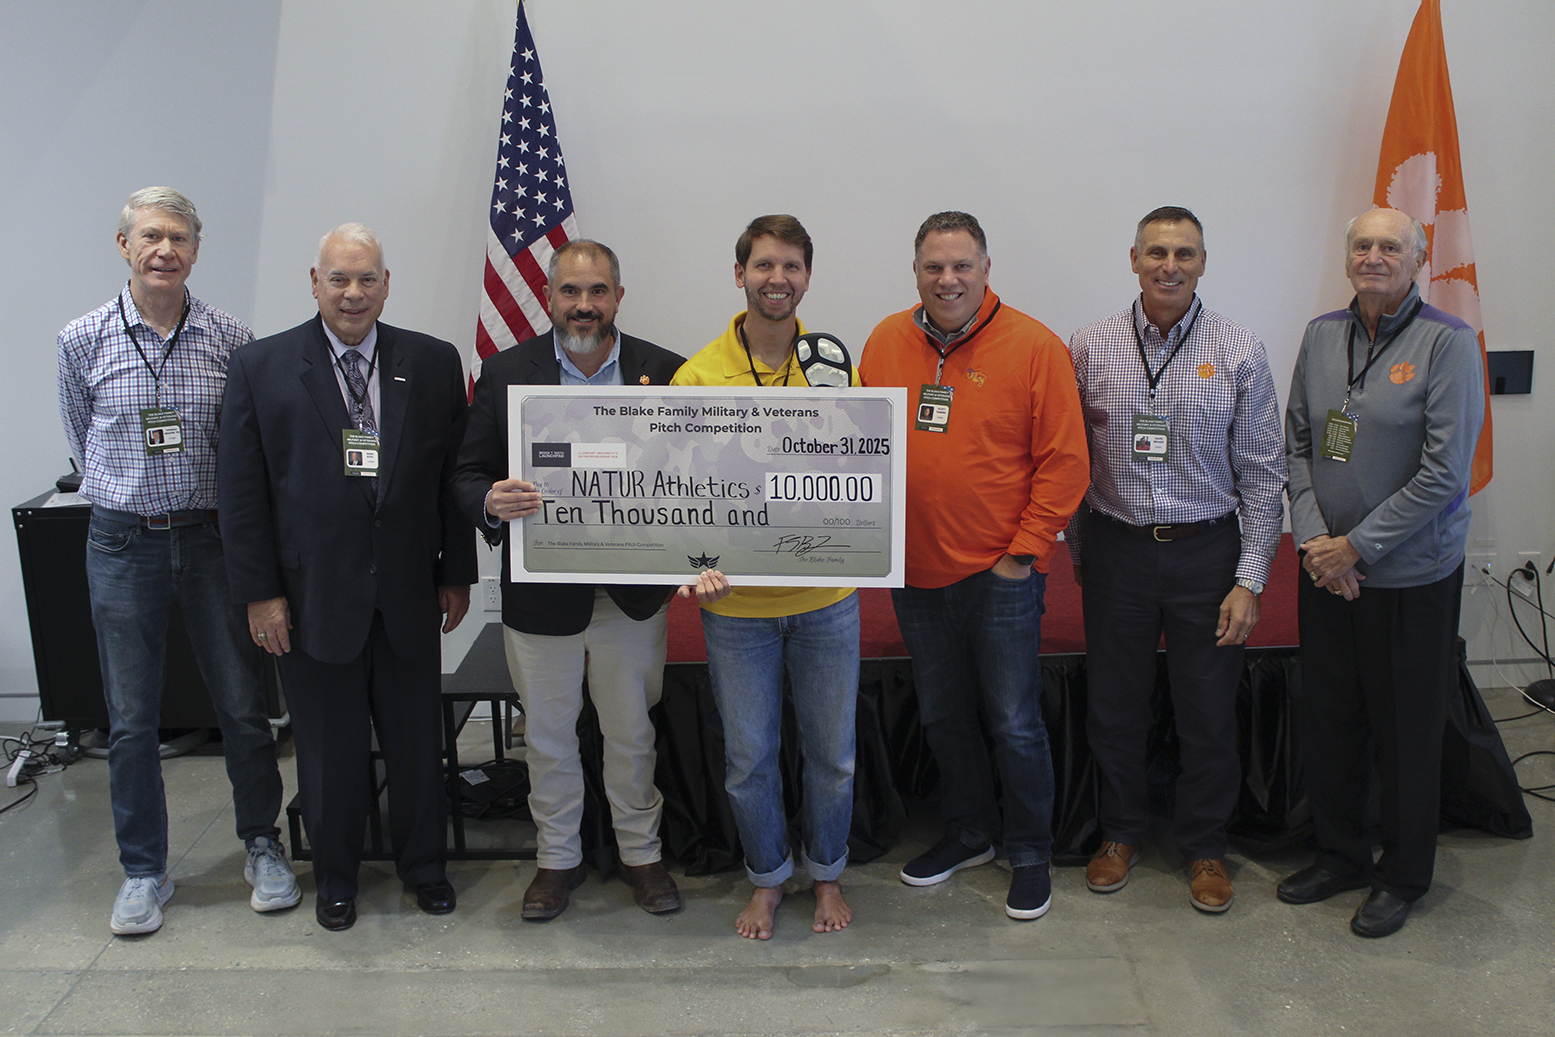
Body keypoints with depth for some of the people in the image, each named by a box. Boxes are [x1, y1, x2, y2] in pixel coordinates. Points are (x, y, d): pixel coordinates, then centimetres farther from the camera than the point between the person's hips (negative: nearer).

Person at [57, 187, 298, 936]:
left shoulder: (230, 339, -3)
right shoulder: (83, 340, -2)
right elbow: (82, 438, 12)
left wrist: (219, 506, 7)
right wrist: (128, 492, 12)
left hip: (210, 536, 0)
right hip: (122, 544, 0)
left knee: (243, 707, 6)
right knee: (131, 721, 8)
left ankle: (262, 847, 25)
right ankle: (143, 871, 23)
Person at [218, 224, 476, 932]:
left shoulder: (434, 363, 2)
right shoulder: (261, 366, -2)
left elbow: (456, 474, 5)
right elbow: (242, 492, -2)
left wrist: (457, 573, 5)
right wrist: (259, 593, -5)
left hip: (408, 594, 2)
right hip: (312, 596, -1)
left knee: (417, 739, 12)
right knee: (330, 746, 11)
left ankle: (422, 864, 33)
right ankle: (335, 874, 32)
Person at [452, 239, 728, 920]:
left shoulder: (662, 371, -2)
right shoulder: (505, 373, -2)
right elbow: (466, 475, -1)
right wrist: (491, 503, -24)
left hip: (634, 592, 0)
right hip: (541, 591, 0)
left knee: (632, 733, 15)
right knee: (547, 735, 15)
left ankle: (640, 852, 35)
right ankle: (557, 857, 34)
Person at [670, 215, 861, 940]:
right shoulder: (699, 374, -5)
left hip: (825, 598, 1)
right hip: (737, 601, -1)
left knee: (831, 751, 14)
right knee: (749, 758, 12)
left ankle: (826, 872, 37)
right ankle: (767, 878, 35)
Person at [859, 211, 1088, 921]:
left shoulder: (1034, 347, -9)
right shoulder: (886, 344, 3)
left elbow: (1063, 460, -9)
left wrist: (1026, 551, -11)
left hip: (1000, 574, -4)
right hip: (915, 572, 4)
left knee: (1014, 723, 5)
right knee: (943, 716, 18)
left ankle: (1030, 855, 25)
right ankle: (968, 833, 38)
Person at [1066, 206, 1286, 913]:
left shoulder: (1240, 352, -4)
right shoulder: (1089, 348, -1)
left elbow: (1264, 474, -3)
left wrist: (1250, 579, -7)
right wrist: (1077, 550, 9)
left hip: (1208, 550, -1)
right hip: (1118, 550, 1)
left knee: (1210, 713, 8)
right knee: (1113, 704, 12)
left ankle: (1203, 844, 29)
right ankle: (1121, 830, 33)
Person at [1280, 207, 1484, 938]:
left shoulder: (1447, 343, -11)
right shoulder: (1321, 336, 5)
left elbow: (1444, 472, -15)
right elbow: (1297, 443, 8)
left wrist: (1357, 546, -14)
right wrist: (1312, 538, -6)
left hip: (1411, 574, -4)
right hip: (1326, 570, 5)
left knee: (1406, 731, 8)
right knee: (1326, 720, 13)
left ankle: (1403, 876, 28)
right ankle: (1339, 854, 33)